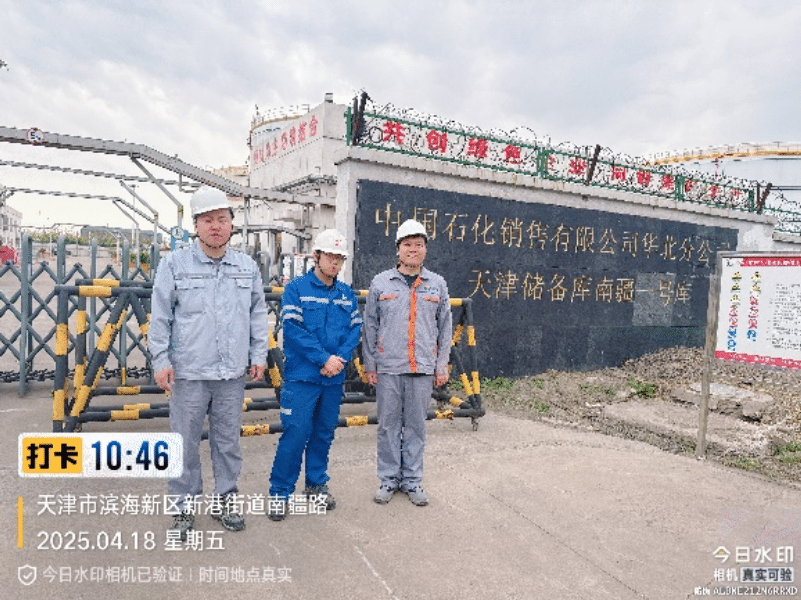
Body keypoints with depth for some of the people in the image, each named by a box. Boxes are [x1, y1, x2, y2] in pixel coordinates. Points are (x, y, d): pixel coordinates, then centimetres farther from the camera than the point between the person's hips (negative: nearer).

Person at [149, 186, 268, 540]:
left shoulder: (248, 267, 7)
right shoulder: (175, 264, -1)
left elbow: (258, 315, 12)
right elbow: (160, 317, 0)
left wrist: (259, 355, 9)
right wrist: (161, 360, -4)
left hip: (233, 374, 3)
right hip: (188, 373, -2)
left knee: (228, 441, 13)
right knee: (185, 443, 7)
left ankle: (225, 500, 29)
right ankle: (184, 506, 24)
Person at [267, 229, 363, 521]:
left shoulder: (347, 293, 11)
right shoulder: (297, 288, -4)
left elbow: (355, 328, 7)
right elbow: (292, 328, -13)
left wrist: (340, 358, -10)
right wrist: (324, 358, -17)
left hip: (334, 377, 5)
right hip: (301, 376, -5)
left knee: (324, 432, 14)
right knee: (295, 433, -4)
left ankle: (316, 485, 30)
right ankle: (279, 492, 12)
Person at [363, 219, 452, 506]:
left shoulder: (437, 284, 7)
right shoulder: (380, 283, 4)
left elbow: (445, 328, 10)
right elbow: (370, 326, 6)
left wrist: (442, 366, 6)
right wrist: (369, 364, 2)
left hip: (423, 369, 1)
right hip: (388, 367, -1)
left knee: (416, 426, 9)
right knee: (388, 425, 7)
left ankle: (412, 480, 22)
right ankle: (389, 480, 21)